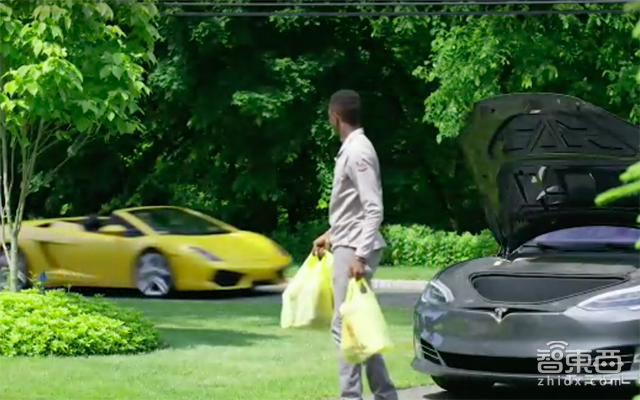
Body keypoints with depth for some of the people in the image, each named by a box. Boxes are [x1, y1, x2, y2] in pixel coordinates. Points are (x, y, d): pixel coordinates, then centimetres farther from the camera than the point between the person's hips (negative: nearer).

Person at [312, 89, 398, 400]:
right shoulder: (350, 150, 13)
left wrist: (360, 255, -27)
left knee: (346, 327, -9)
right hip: (346, 247, 10)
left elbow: (373, 209, -22)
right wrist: (332, 234, 29)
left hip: (353, 251, -10)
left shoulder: (357, 152, -17)